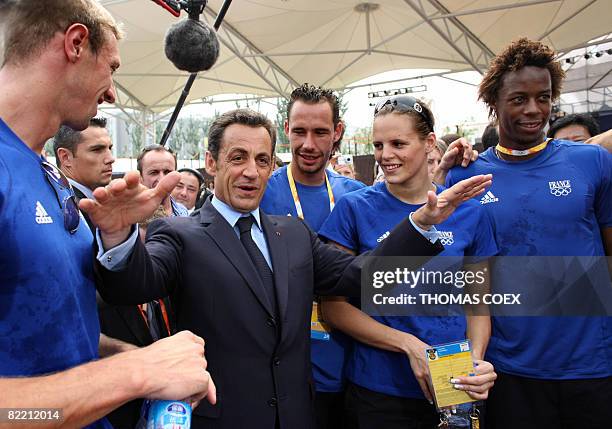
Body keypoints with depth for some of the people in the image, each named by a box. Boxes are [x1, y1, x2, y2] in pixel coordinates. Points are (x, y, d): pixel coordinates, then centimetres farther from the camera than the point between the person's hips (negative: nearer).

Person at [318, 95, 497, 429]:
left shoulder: (469, 213, -3)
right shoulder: (355, 208, -9)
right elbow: (333, 306, -9)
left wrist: (476, 359, -12)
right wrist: (409, 345, -17)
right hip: (378, 390, -2)